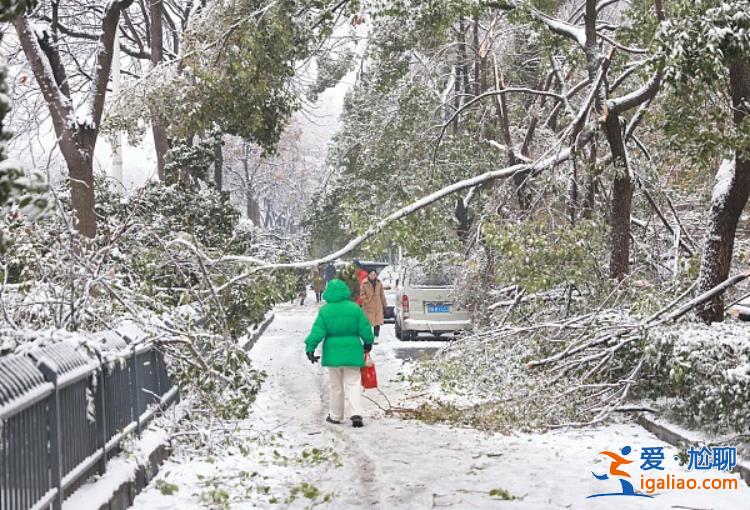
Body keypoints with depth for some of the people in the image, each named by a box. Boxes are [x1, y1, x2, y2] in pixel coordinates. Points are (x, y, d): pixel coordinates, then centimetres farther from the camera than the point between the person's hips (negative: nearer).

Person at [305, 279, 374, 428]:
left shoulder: (325, 310, -5)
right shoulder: (354, 308, -2)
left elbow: (317, 331, -9)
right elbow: (365, 328, 4)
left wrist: (310, 347, -4)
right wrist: (368, 343, 20)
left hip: (333, 352, 0)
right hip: (352, 351, 0)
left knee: (336, 386, 13)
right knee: (353, 383, 3)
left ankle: (336, 416, 22)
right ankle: (355, 414, -13)